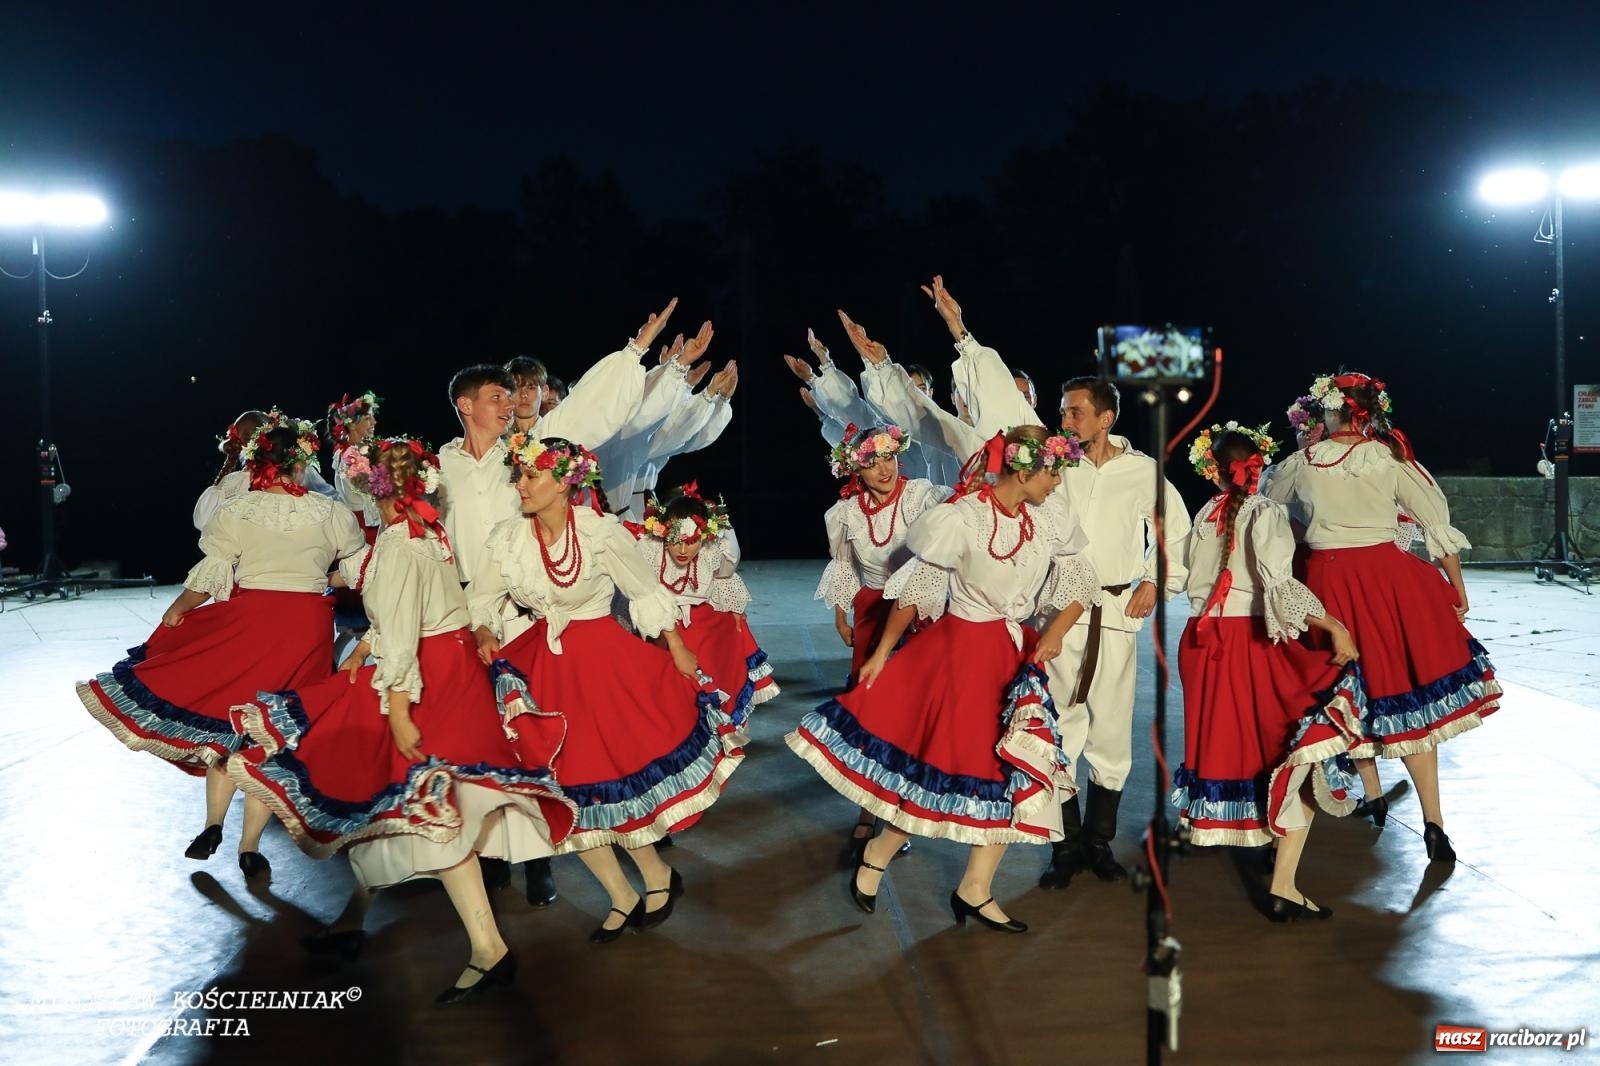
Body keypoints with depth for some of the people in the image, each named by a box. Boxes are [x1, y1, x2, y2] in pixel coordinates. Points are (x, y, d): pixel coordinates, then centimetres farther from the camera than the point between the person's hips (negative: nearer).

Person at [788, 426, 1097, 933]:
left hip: (1016, 655, 6)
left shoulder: (1050, 515, -2)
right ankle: (877, 854, 22)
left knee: (1016, 772, 6)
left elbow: (1081, 582, 8)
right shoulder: (964, 518, -17)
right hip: (962, 650, -6)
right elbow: (914, 590, -9)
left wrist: (1055, 633, -8)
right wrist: (881, 653, -5)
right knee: (949, 763, -2)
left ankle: (975, 891, 19)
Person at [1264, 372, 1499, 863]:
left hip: (1326, 579, 1)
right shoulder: (1393, 458, -3)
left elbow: (1266, 503, 17)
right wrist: (1456, 586, 8)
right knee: (1406, 692, 2)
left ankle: (1372, 798, 27)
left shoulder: (1302, 462, -1)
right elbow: (1437, 521, -1)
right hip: (1386, 576, -1)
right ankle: (1433, 822, 0)